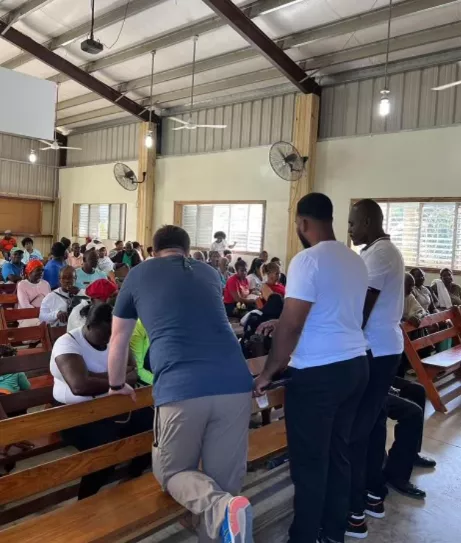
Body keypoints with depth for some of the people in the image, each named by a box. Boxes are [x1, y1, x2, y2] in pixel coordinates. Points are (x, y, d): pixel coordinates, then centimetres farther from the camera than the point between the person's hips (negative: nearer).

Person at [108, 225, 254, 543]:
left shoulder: (138, 275, 17)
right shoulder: (210, 273, 25)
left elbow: (118, 340, 26)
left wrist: (117, 386, 43)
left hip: (180, 388, -3)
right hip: (236, 383, 3)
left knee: (173, 472, 17)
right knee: (224, 480, 16)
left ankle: (222, 507, -9)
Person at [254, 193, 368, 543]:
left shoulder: (308, 260, -14)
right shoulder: (357, 261, 10)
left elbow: (291, 326, -18)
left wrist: (267, 373, -7)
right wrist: (282, 322, 28)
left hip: (318, 373, -8)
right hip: (355, 365, 8)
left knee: (309, 462, 5)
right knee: (338, 453, 19)